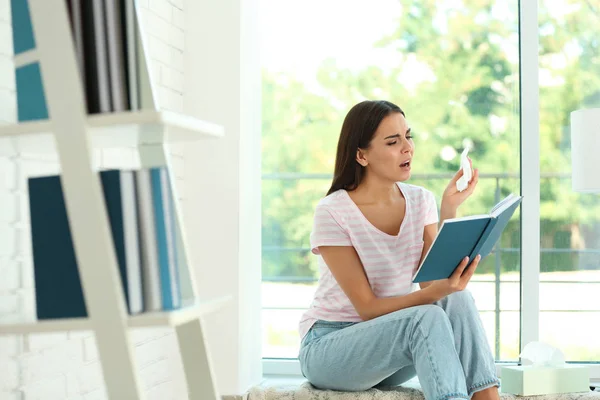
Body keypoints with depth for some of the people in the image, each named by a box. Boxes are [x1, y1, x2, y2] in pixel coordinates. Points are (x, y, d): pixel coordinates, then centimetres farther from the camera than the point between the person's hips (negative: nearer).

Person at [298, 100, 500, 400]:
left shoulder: (420, 201, 2)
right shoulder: (332, 212, -15)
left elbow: (432, 281, -11)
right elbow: (367, 308, -17)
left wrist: (448, 211, -20)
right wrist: (434, 293, -34)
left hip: (392, 341, 5)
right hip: (327, 348, -5)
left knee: (457, 301, -24)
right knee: (429, 318, -31)